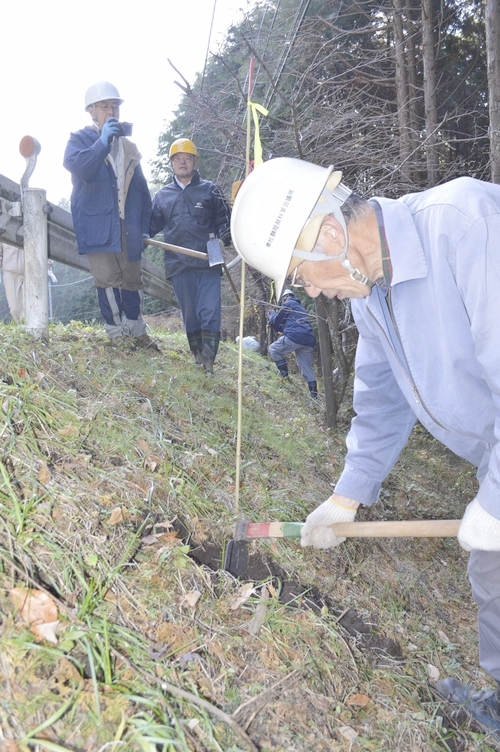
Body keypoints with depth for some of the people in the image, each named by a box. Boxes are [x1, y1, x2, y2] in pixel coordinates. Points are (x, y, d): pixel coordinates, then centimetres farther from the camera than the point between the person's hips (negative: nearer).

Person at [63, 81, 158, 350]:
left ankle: (136, 331, 19)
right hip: (98, 225, -4)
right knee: (108, 279, -7)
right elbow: (76, 166, -18)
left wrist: (144, 226, 12)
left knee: (132, 279, 8)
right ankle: (116, 332, 2)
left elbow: (141, 188, 18)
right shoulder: (80, 139, 5)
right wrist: (103, 142, -25)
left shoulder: (129, 147, 18)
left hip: (128, 226, 4)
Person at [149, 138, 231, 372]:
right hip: (178, 264, 2)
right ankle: (197, 355, 18)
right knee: (189, 314, 6)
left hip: (208, 263, -2)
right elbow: (152, 225, 23)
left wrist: (222, 239, -9)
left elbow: (224, 219, 11)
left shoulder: (210, 190, 11)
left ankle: (208, 361, -8)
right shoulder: (162, 195, 17)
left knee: (210, 312, -10)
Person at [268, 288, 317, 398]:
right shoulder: (301, 307, 34)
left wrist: (271, 315, 30)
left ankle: (284, 374, -2)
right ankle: (314, 393, 5)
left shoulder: (287, 304, 7)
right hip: (309, 340, 8)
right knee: (307, 368, 10)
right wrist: (280, 329, 42)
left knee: (273, 349, 8)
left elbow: (276, 322, 12)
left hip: (295, 337, -8)